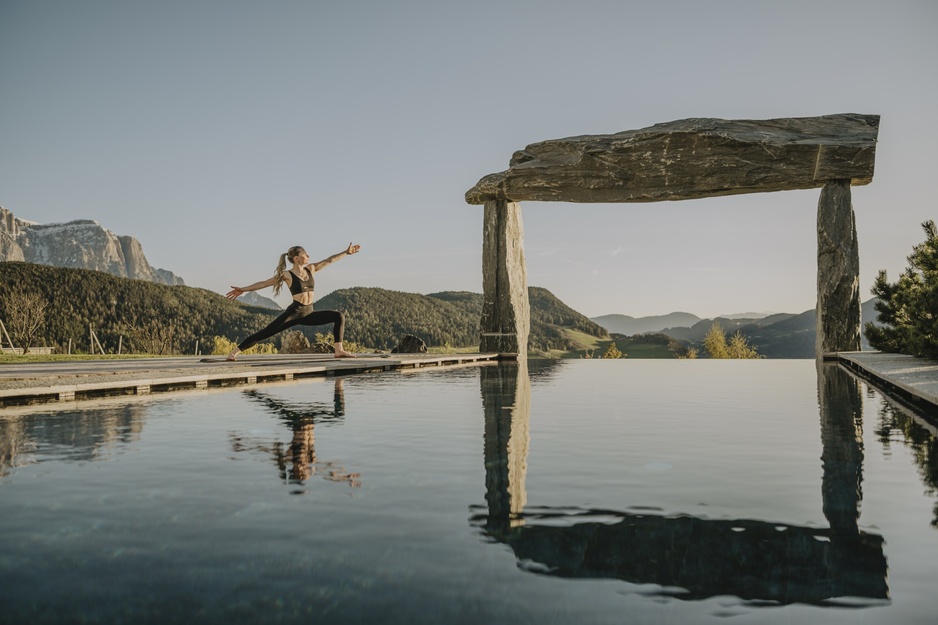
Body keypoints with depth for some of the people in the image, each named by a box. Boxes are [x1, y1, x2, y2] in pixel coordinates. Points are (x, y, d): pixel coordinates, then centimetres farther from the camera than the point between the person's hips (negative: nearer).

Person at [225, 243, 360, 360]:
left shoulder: (310, 269, 11)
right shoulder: (287, 274, -3)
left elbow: (330, 260, 13)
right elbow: (264, 283, -2)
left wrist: (346, 252, 14)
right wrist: (243, 289, -6)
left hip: (308, 313, 6)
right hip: (294, 313, -6)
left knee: (339, 316, -2)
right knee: (264, 333, -13)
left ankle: (339, 350, -5)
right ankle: (234, 352, -8)